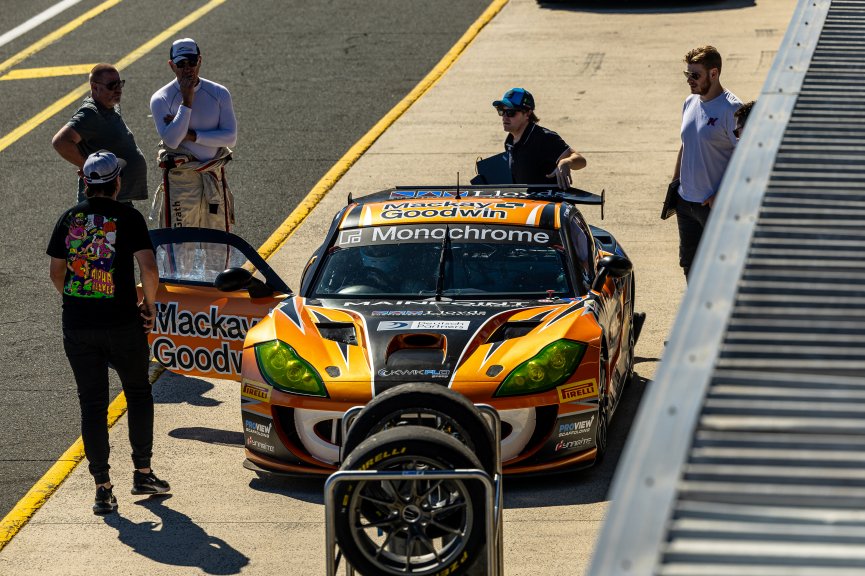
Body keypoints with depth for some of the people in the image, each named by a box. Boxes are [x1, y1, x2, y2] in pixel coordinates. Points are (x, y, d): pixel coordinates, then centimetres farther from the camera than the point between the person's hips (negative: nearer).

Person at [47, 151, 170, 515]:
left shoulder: (69, 219, 5)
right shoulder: (128, 218, -7)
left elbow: (56, 273, 11)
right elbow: (148, 268, -15)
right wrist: (149, 304, 1)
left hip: (77, 326, 3)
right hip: (123, 324, -3)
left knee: (92, 405, 6)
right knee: (138, 393, 18)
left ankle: (102, 488, 3)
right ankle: (142, 473, 20)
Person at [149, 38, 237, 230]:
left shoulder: (219, 93, 4)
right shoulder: (161, 99, -4)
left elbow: (231, 137, -4)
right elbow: (171, 140, -17)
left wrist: (191, 135, -13)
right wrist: (187, 101, -17)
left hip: (215, 177, 3)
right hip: (179, 180, -3)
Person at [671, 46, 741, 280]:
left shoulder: (731, 109, -16)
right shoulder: (690, 103, 9)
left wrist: (721, 195, -19)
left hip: (715, 205, -8)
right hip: (686, 202, 8)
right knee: (689, 263, 17)